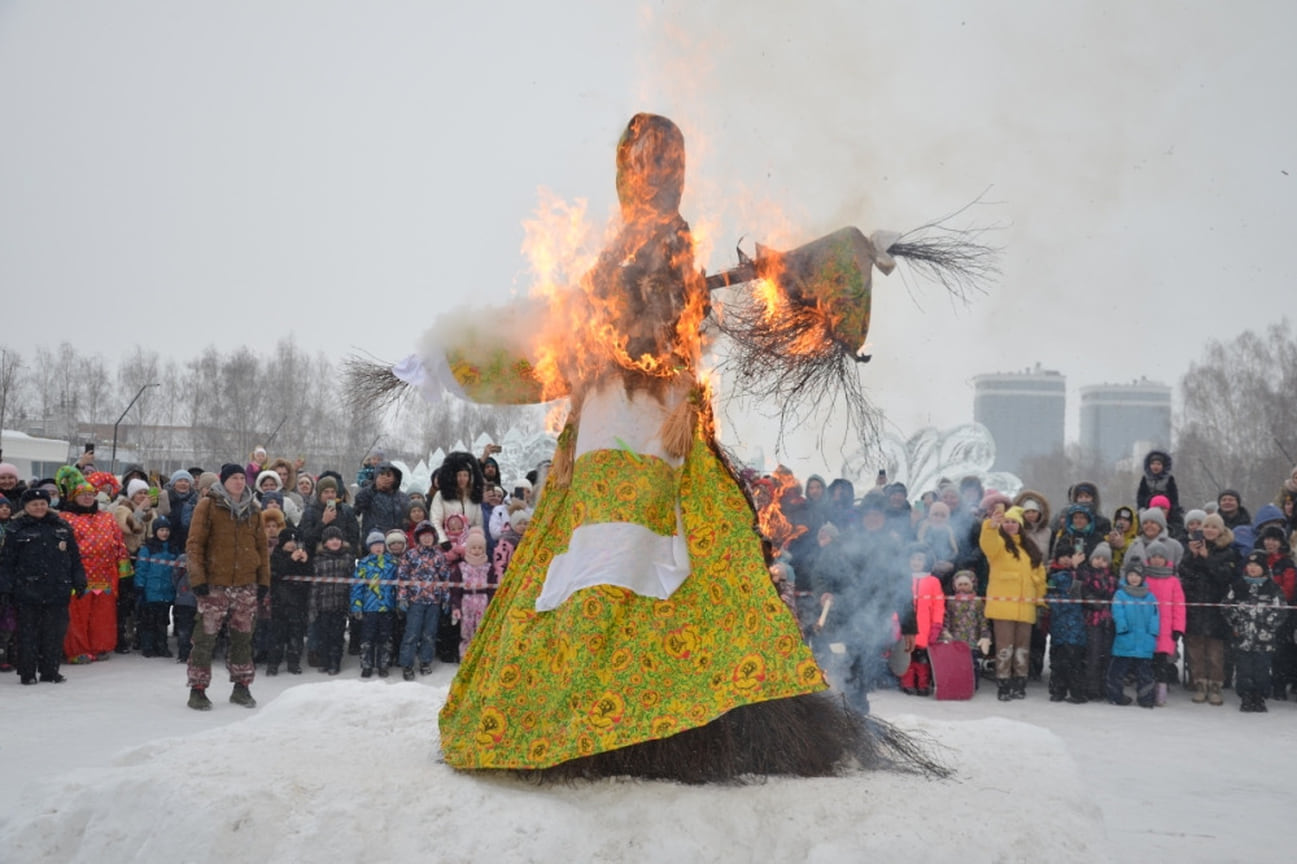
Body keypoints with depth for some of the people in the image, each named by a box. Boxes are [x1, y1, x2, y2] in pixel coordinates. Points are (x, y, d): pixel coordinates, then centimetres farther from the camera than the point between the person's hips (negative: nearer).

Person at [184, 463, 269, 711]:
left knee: (243, 636, 9)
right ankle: (197, 689, 3)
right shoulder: (208, 506, -2)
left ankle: (241, 687, 19)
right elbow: (194, 544, -4)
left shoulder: (253, 510, 11)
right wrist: (197, 577, -11)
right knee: (206, 636, -4)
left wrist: (264, 579, 10)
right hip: (215, 583, -4)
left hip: (246, 584, 4)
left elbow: (262, 546, 16)